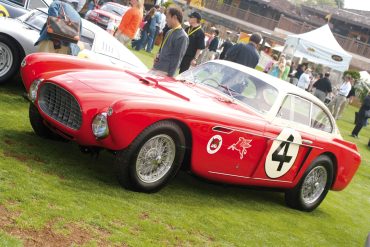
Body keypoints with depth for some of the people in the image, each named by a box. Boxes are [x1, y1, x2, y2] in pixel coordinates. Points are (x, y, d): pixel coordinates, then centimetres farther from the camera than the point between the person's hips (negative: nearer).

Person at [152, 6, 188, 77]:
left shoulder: (182, 37, -17)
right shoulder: (169, 32, 11)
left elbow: (176, 59, -17)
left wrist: (169, 76, -18)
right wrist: (158, 56, 3)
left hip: (164, 73, -9)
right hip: (156, 68, 9)